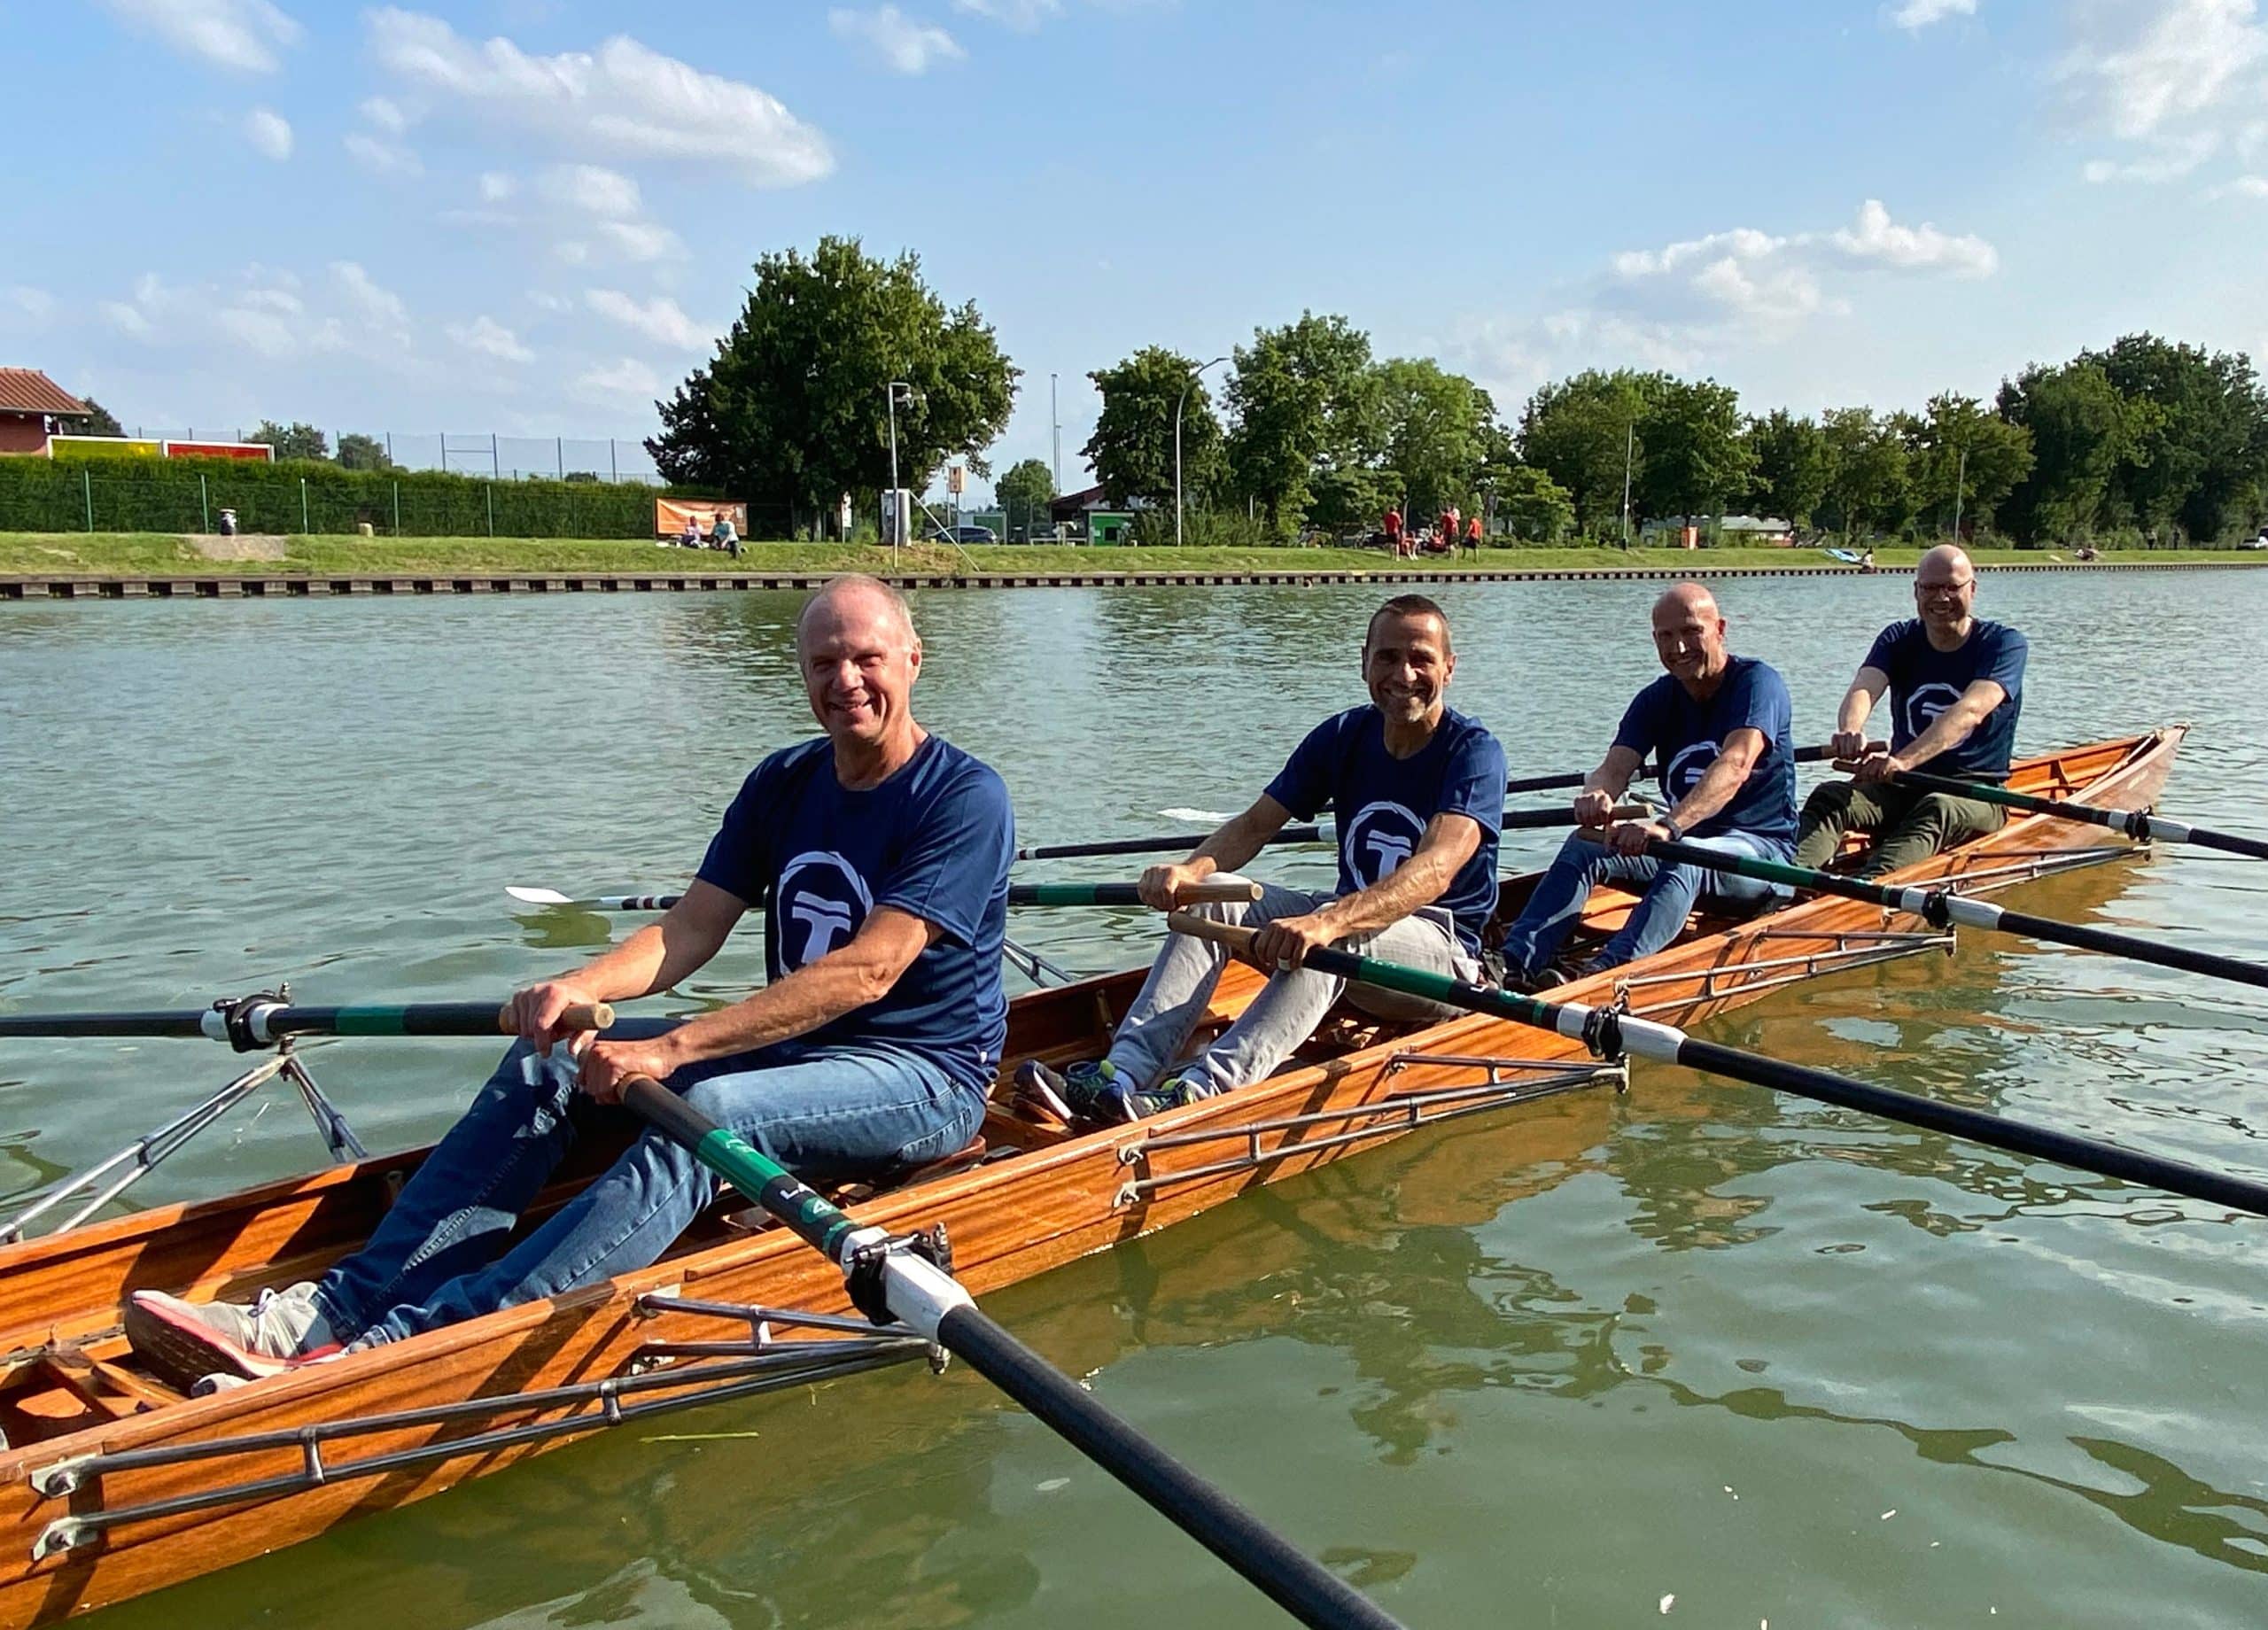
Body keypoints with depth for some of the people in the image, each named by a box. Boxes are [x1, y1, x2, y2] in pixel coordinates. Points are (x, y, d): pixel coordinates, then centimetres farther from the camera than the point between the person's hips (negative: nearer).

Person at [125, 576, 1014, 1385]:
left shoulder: (963, 797, -14)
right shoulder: (782, 783, 8)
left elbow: (868, 970, -25)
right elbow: (689, 929, 2)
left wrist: (672, 1047, -29)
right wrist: (580, 987, -19)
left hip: (923, 1075, -7)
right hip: (791, 1050, 7)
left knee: (709, 1110, -34)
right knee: (547, 1067, -8)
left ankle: (406, 1345, -40)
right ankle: (338, 1304, -18)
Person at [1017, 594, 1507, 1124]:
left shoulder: (1473, 751, -14)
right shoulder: (1342, 736, 4)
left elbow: (1436, 870, -31)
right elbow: (1255, 824, -1)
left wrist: (1328, 921, -47)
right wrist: (1193, 869, -24)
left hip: (1442, 948, -6)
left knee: (1334, 936, -37)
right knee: (1212, 901, -15)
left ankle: (1200, 1089, -52)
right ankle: (1122, 1072, -32)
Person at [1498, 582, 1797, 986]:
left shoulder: (1757, 682, -12)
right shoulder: (1657, 699, 5)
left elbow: (1735, 765, -31)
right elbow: (1615, 767, -10)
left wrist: (1669, 825, -47)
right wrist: (1596, 795, -37)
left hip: (1762, 848, -5)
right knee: (1585, 843, -19)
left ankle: (1603, 971, -58)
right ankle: (1514, 962, -37)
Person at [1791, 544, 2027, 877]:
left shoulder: (2004, 644, -6)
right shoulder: (1898, 639, 5)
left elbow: (1970, 711, -26)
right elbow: (1863, 688, -17)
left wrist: (1904, 760, -44)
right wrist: (1850, 729, -43)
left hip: (1975, 791, -3)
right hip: (1901, 787, 4)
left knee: (1937, 808, -38)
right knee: (1829, 797, -26)